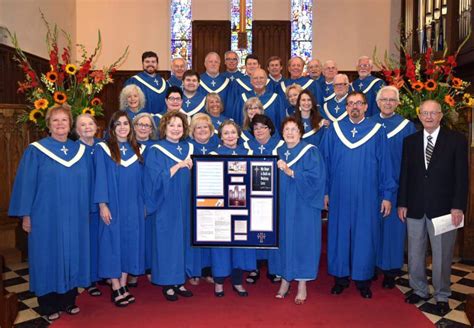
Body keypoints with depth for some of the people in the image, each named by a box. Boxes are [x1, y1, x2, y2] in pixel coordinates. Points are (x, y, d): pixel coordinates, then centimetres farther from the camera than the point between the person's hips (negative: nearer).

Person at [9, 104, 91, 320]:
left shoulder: (80, 150, 7)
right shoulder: (36, 151, -3)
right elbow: (26, 184, -3)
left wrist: (88, 210, 8)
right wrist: (26, 214, -6)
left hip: (75, 217, 3)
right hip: (46, 216, -3)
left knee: (72, 256, 10)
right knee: (48, 258, 6)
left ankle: (68, 300, 27)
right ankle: (48, 305, 22)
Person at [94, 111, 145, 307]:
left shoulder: (136, 150, 10)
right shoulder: (102, 149, -2)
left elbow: (141, 179, 11)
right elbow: (100, 178, -7)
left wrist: (143, 204, 8)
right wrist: (102, 204, -14)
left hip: (133, 207, 4)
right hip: (112, 206, -4)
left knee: (130, 243, 7)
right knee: (113, 244, 1)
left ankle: (123, 286, 18)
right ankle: (116, 290, 11)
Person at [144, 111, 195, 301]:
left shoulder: (189, 148, 10)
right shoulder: (156, 151, -5)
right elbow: (157, 179, -15)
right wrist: (178, 165, -21)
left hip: (186, 205, 5)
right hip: (166, 206, -5)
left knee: (184, 240, 9)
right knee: (168, 242, 1)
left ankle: (180, 281, 22)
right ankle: (167, 284, 15)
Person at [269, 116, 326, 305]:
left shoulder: (310, 152, -4)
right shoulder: (278, 152, 11)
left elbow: (315, 177, -16)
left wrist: (291, 172, -23)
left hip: (302, 206, -4)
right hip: (282, 205, 5)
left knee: (301, 241, 0)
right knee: (283, 239, 8)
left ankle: (302, 285, 14)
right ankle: (285, 280, 22)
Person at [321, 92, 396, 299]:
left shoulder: (377, 131, 1)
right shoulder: (334, 130, 3)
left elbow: (385, 164, 1)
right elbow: (325, 162, 4)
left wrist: (387, 195, -1)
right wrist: (325, 192, 2)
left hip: (367, 196, 0)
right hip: (340, 195, 1)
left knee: (365, 235, 7)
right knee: (339, 234, 9)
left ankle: (363, 280, 25)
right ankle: (340, 277, 25)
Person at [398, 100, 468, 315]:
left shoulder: (456, 140, -1)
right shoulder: (410, 141, 6)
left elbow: (462, 176, -4)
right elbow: (404, 174, 6)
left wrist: (458, 206, -10)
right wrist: (402, 203, 4)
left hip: (442, 208, -2)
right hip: (415, 208, 3)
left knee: (442, 255, 8)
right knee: (415, 253, 13)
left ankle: (442, 296, 25)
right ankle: (419, 290, 30)